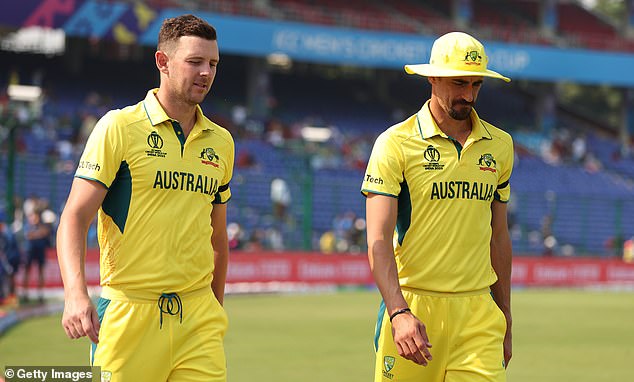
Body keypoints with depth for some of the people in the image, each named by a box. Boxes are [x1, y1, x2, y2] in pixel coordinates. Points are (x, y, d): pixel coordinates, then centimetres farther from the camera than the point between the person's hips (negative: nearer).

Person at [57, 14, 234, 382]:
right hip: (130, 314, -4)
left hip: (198, 318, 4)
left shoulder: (221, 142, 13)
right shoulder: (118, 127, -3)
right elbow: (74, 217, -9)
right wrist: (76, 293, -23)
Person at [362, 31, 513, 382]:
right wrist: (399, 313, -25)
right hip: (412, 305, -3)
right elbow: (378, 240, -12)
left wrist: (504, 322, 18)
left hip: (479, 312, 3)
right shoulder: (396, 143, -4)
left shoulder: (499, 145, 11)